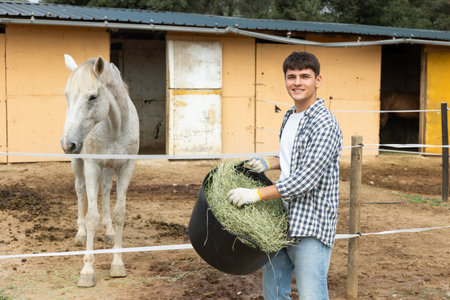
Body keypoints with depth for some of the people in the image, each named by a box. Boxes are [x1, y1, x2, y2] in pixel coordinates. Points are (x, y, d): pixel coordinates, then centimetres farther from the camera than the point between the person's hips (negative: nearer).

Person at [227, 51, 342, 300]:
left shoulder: (324, 124, -16)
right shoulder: (289, 117, 13)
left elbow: (306, 179, -24)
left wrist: (257, 194, -25)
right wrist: (268, 163, 9)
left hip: (311, 227, -9)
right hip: (282, 221, 9)